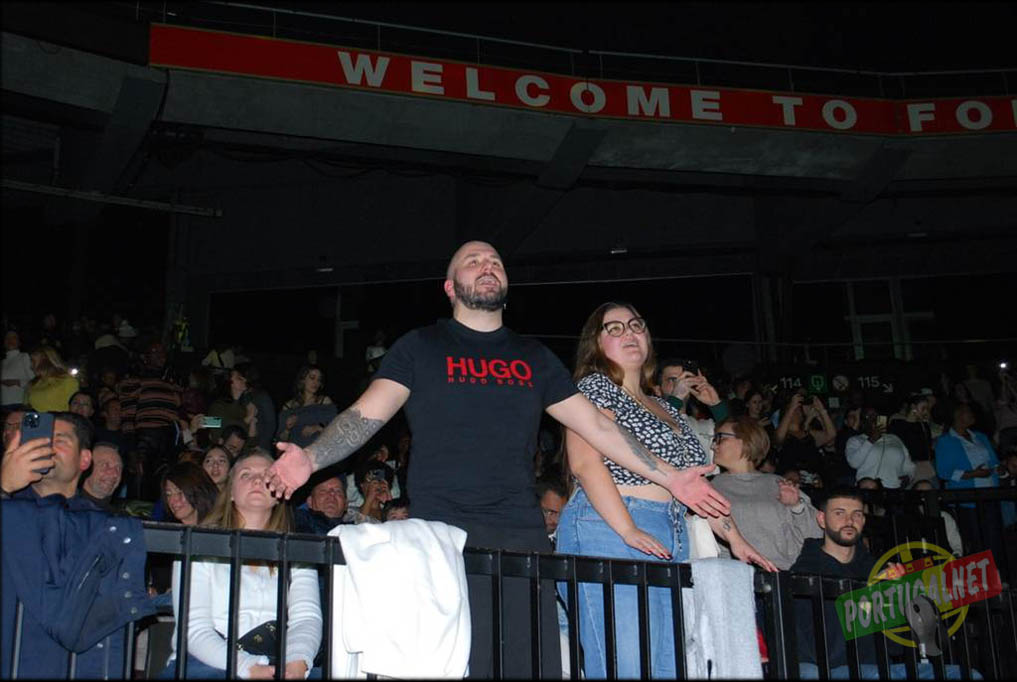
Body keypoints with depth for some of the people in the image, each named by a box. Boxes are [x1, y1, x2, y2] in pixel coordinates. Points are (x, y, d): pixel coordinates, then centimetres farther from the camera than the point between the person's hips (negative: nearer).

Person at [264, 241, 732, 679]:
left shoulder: (533, 357, 19)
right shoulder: (420, 347, 10)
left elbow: (595, 425, 19)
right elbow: (367, 414, -1)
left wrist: (668, 476, 14)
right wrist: (310, 459, -18)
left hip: (522, 534, 3)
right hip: (442, 532, -3)